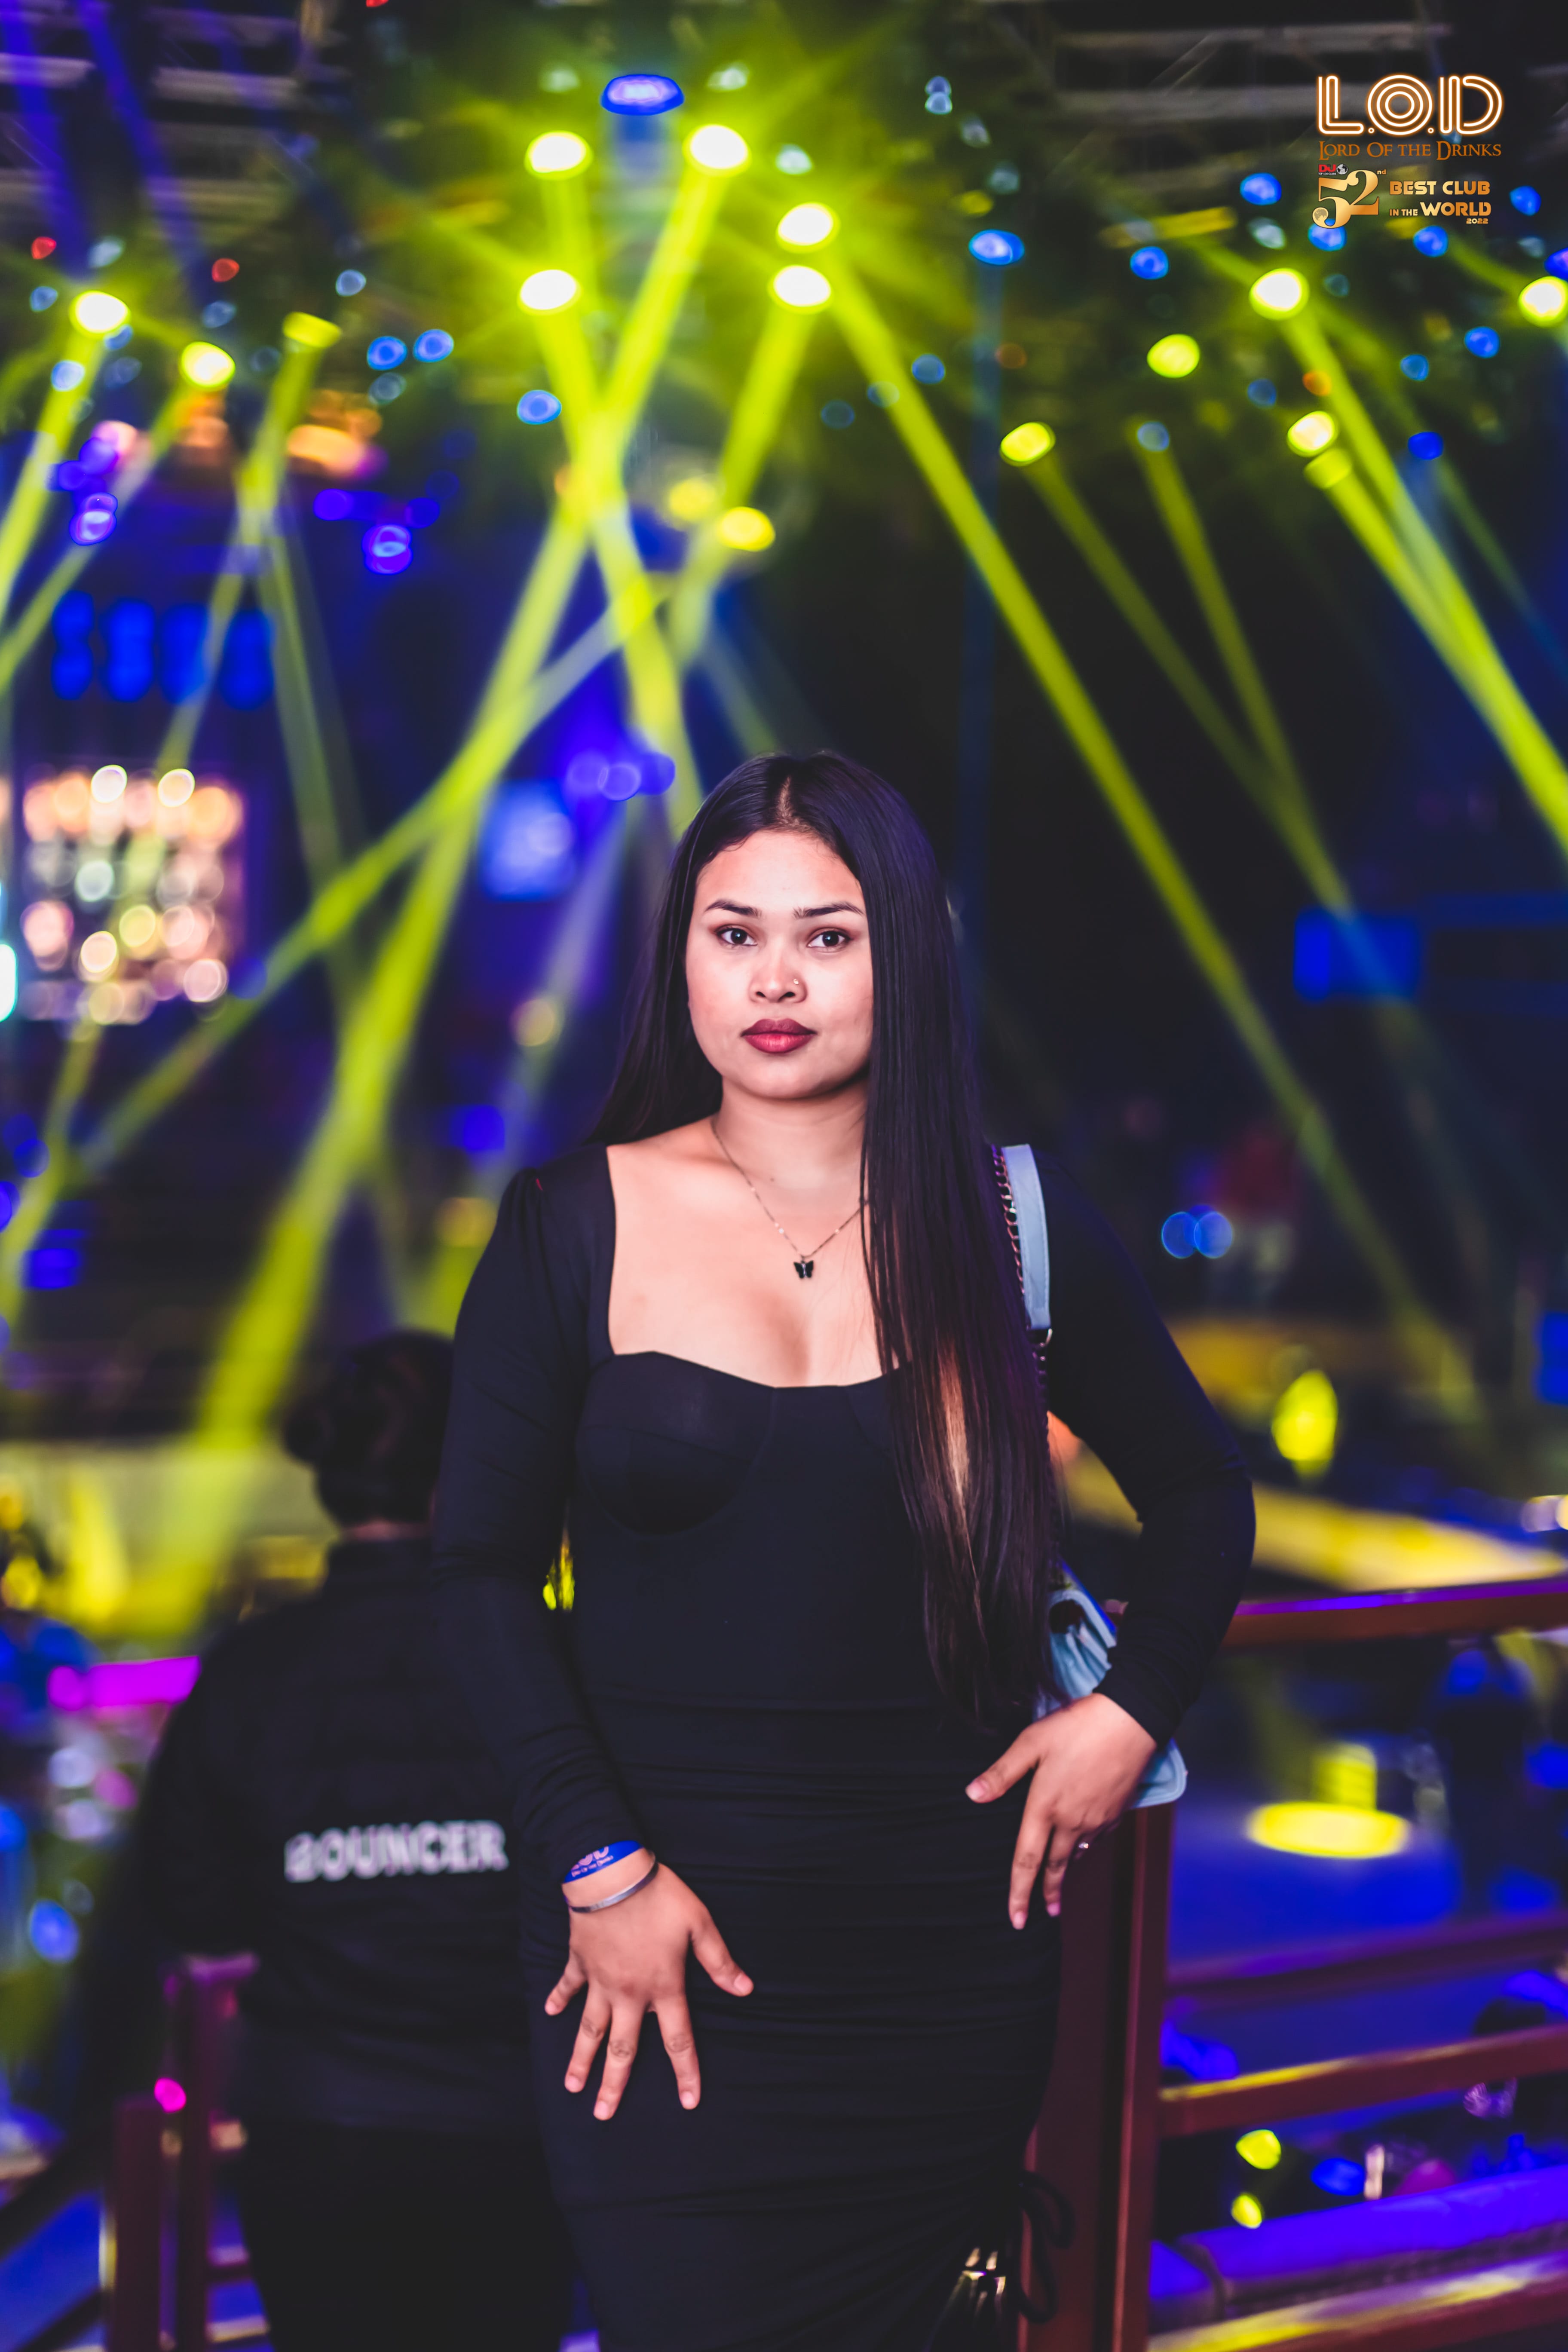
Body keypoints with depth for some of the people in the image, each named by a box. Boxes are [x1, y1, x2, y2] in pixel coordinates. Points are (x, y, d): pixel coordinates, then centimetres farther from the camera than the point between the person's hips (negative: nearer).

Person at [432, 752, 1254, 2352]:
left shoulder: (1010, 1226, 2)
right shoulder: (574, 1229, -2)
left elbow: (1200, 1494, 14)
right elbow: (482, 1571, -1)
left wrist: (1133, 1711, 0)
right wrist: (599, 1862, -9)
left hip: (948, 1931, 2)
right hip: (661, 1937, -1)